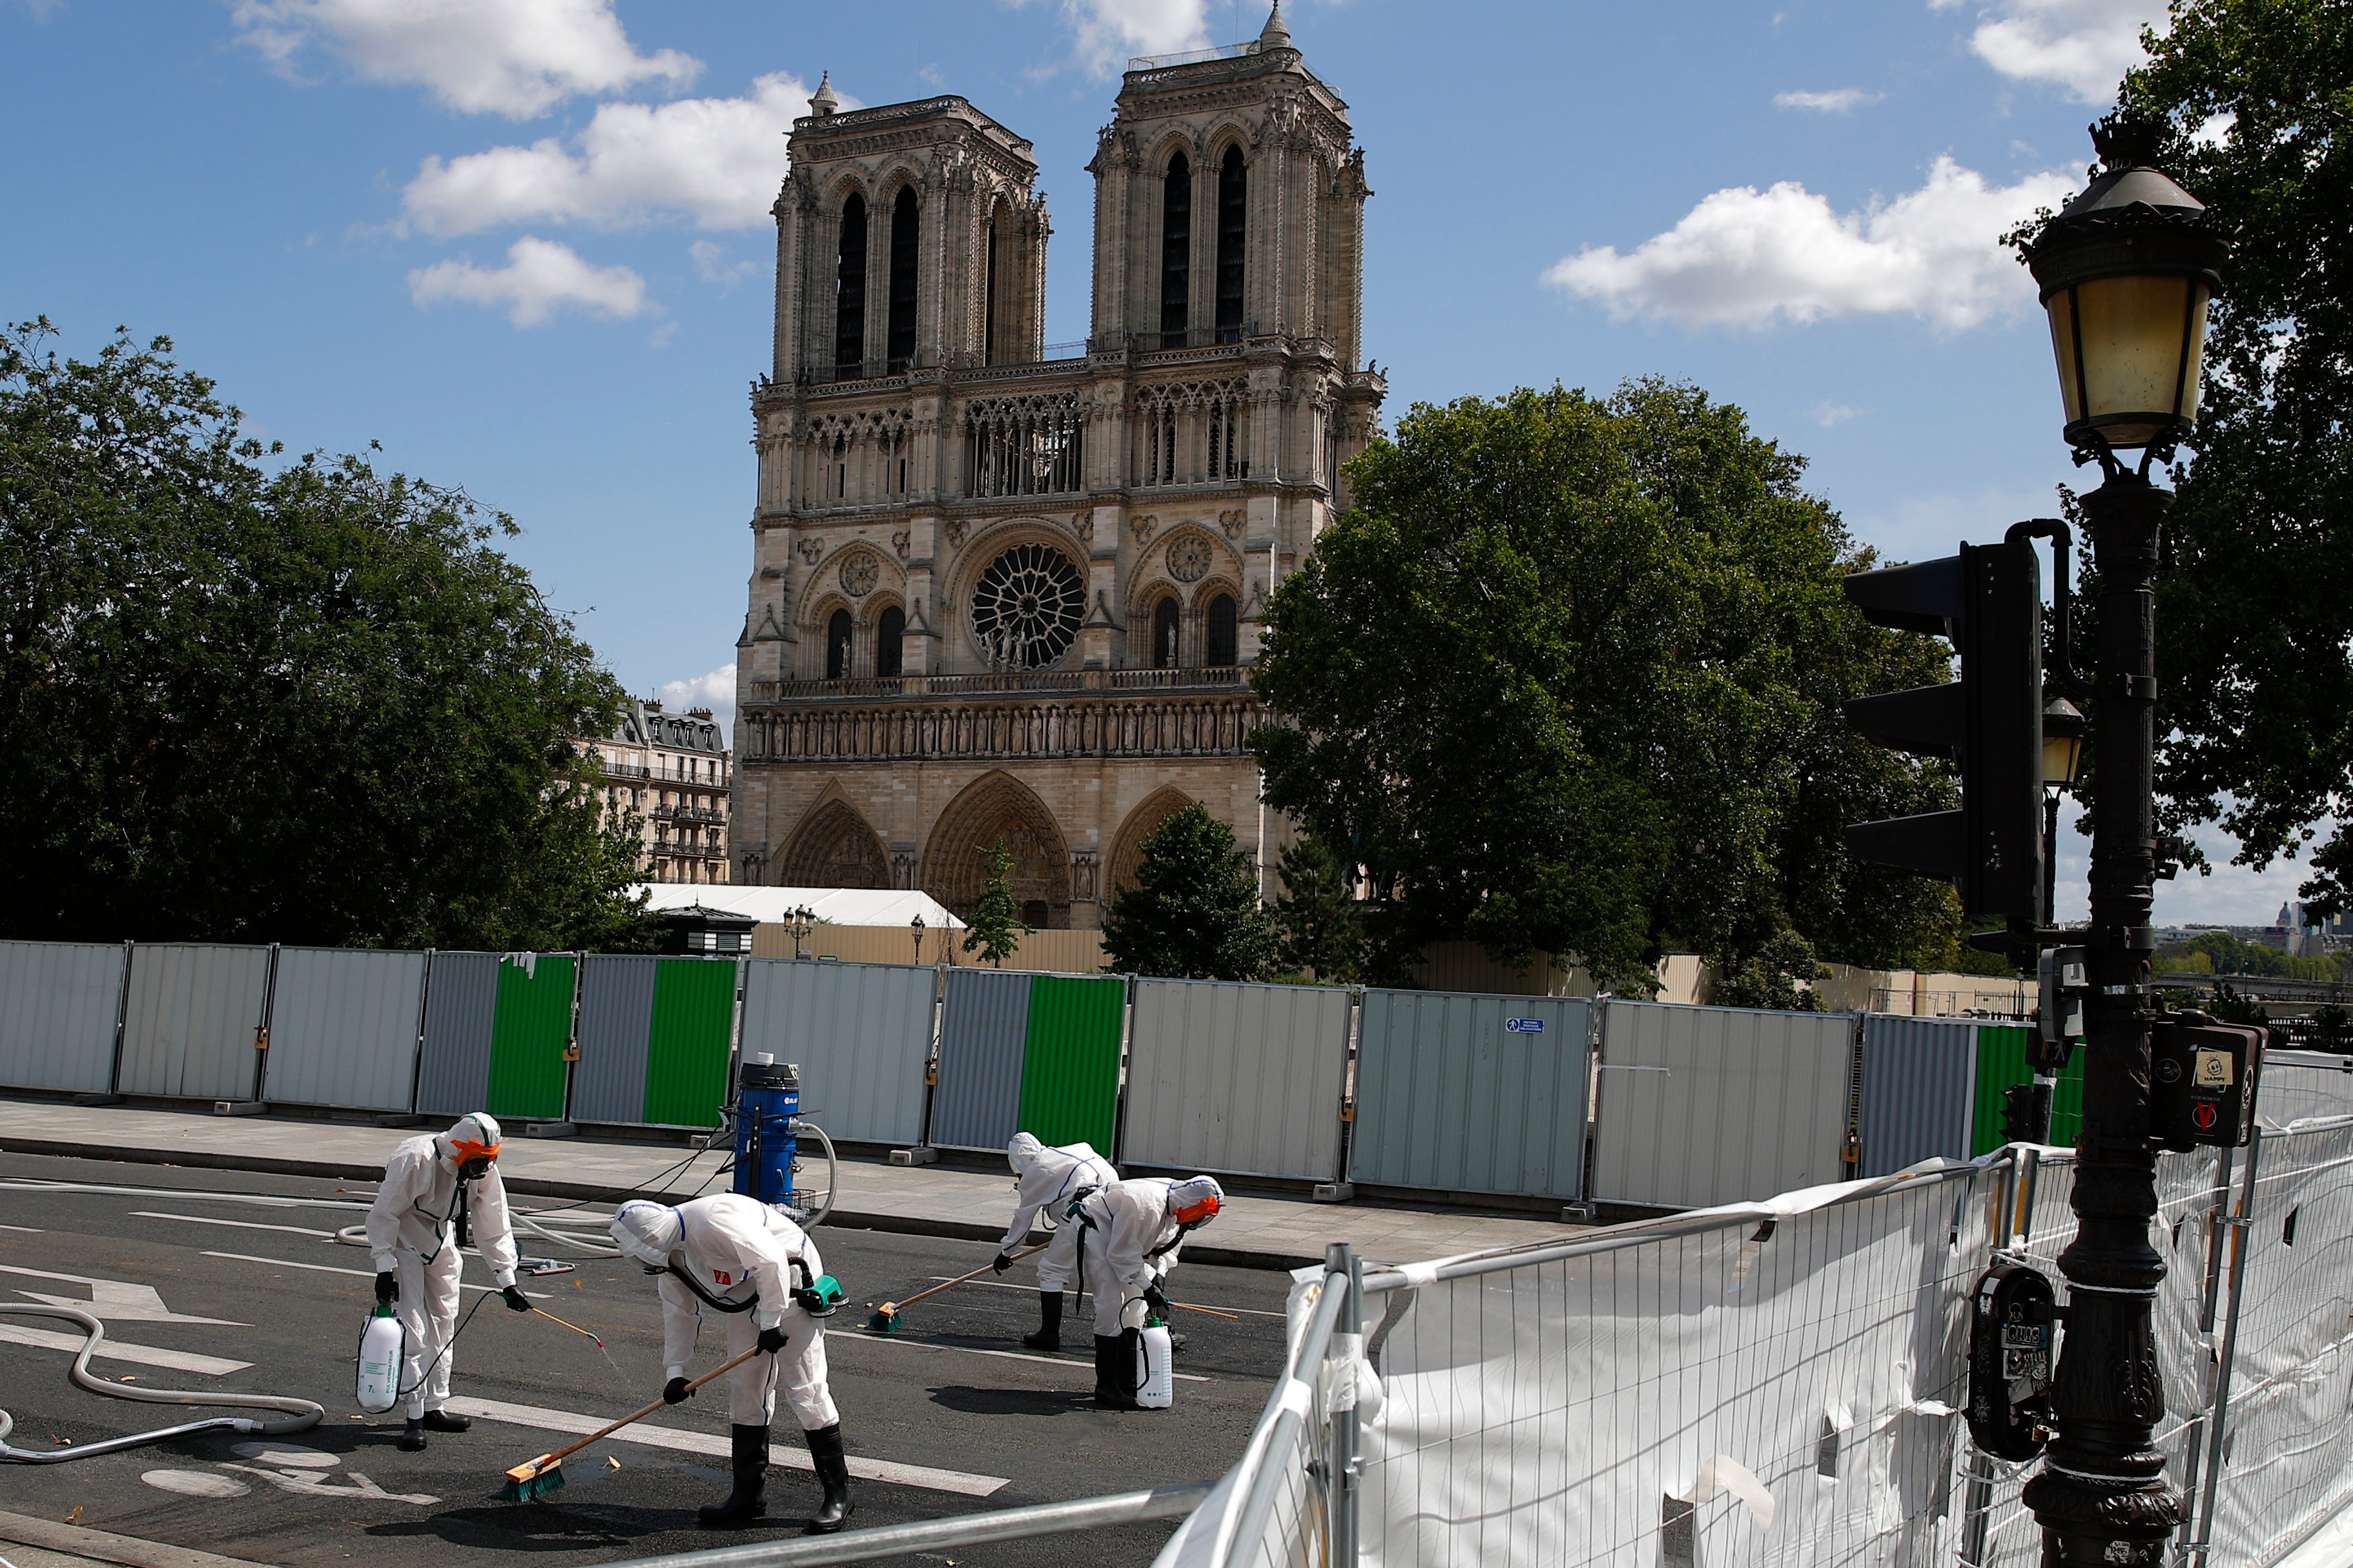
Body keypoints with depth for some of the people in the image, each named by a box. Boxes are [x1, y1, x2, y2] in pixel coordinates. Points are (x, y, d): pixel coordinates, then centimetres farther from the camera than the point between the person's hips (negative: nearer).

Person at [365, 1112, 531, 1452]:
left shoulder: (485, 1171, -13)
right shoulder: (414, 1160, -31)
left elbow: (494, 1228, -6)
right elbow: (383, 1214, -24)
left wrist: (507, 1282, -8)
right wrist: (385, 1268, -24)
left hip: (443, 1243, 6)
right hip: (403, 1242, -6)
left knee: (443, 1324, 10)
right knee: (413, 1328, -12)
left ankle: (434, 1408, 22)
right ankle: (414, 1417, -6)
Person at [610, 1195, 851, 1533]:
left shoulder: (713, 1220, -30)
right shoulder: (671, 1256, 2)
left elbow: (771, 1261, -33)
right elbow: (679, 1312, 12)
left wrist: (771, 1322, -26)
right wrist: (675, 1371, 9)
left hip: (790, 1287, -10)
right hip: (745, 1299, 10)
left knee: (805, 1388, -10)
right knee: (744, 1388, 7)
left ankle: (837, 1494, -1)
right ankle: (750, 1494, 16)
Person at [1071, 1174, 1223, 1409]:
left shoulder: (1176, 1208, -9)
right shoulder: (1143, 1205, -37)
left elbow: (1168, 1244, 7)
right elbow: (1121, 1254, -29)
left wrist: (1159, 1277, -8)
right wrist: (1148, 1288, -24)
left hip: (1122, 1238, 10)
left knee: (1136, 1305, 7)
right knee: (1112, 1303, -17)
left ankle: (1128, 1381, 14)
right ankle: (1107, 1388, -13)